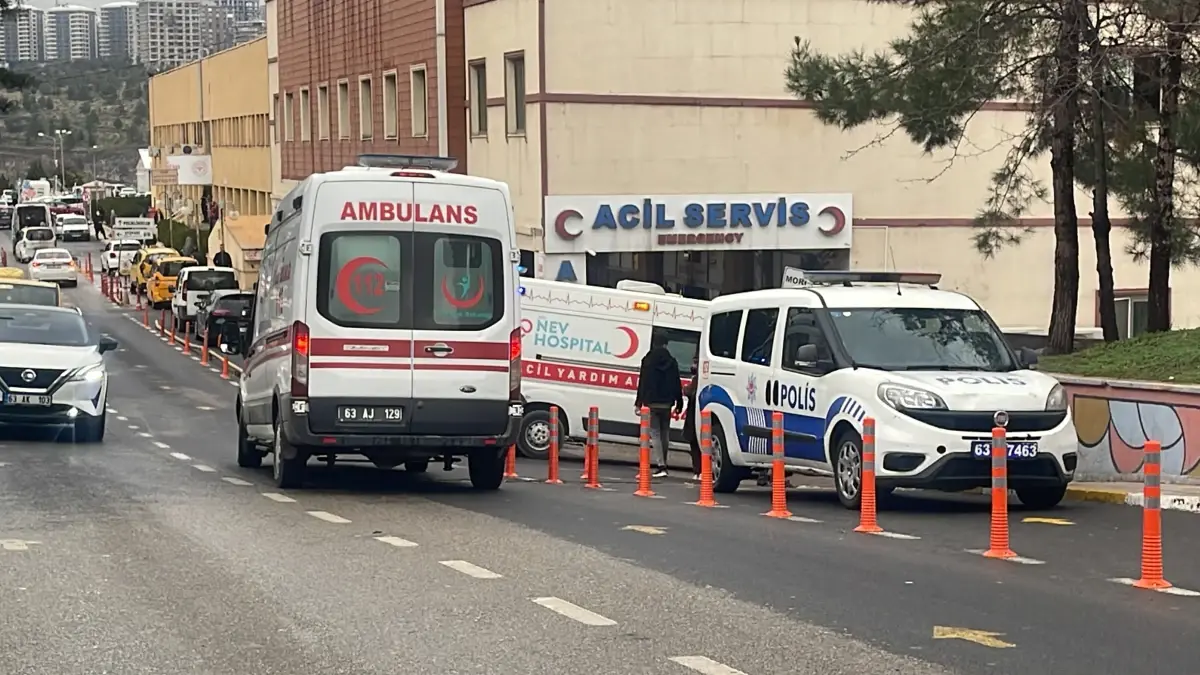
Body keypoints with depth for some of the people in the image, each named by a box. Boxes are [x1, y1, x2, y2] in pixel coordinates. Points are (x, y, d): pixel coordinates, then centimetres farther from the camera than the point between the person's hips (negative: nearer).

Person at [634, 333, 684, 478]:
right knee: (664, 433, 13)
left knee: (655, 433, -5)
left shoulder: (648, 360, -4)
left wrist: (638, 403, -2)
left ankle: (661, 466, -17)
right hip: (666, 403, 4)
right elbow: (677, 384, 8)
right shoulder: (671, 362, 6)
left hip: (651, 402, -4)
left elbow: (642, 383, -5)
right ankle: (663, 465, 18)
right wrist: (679, 404, 13)